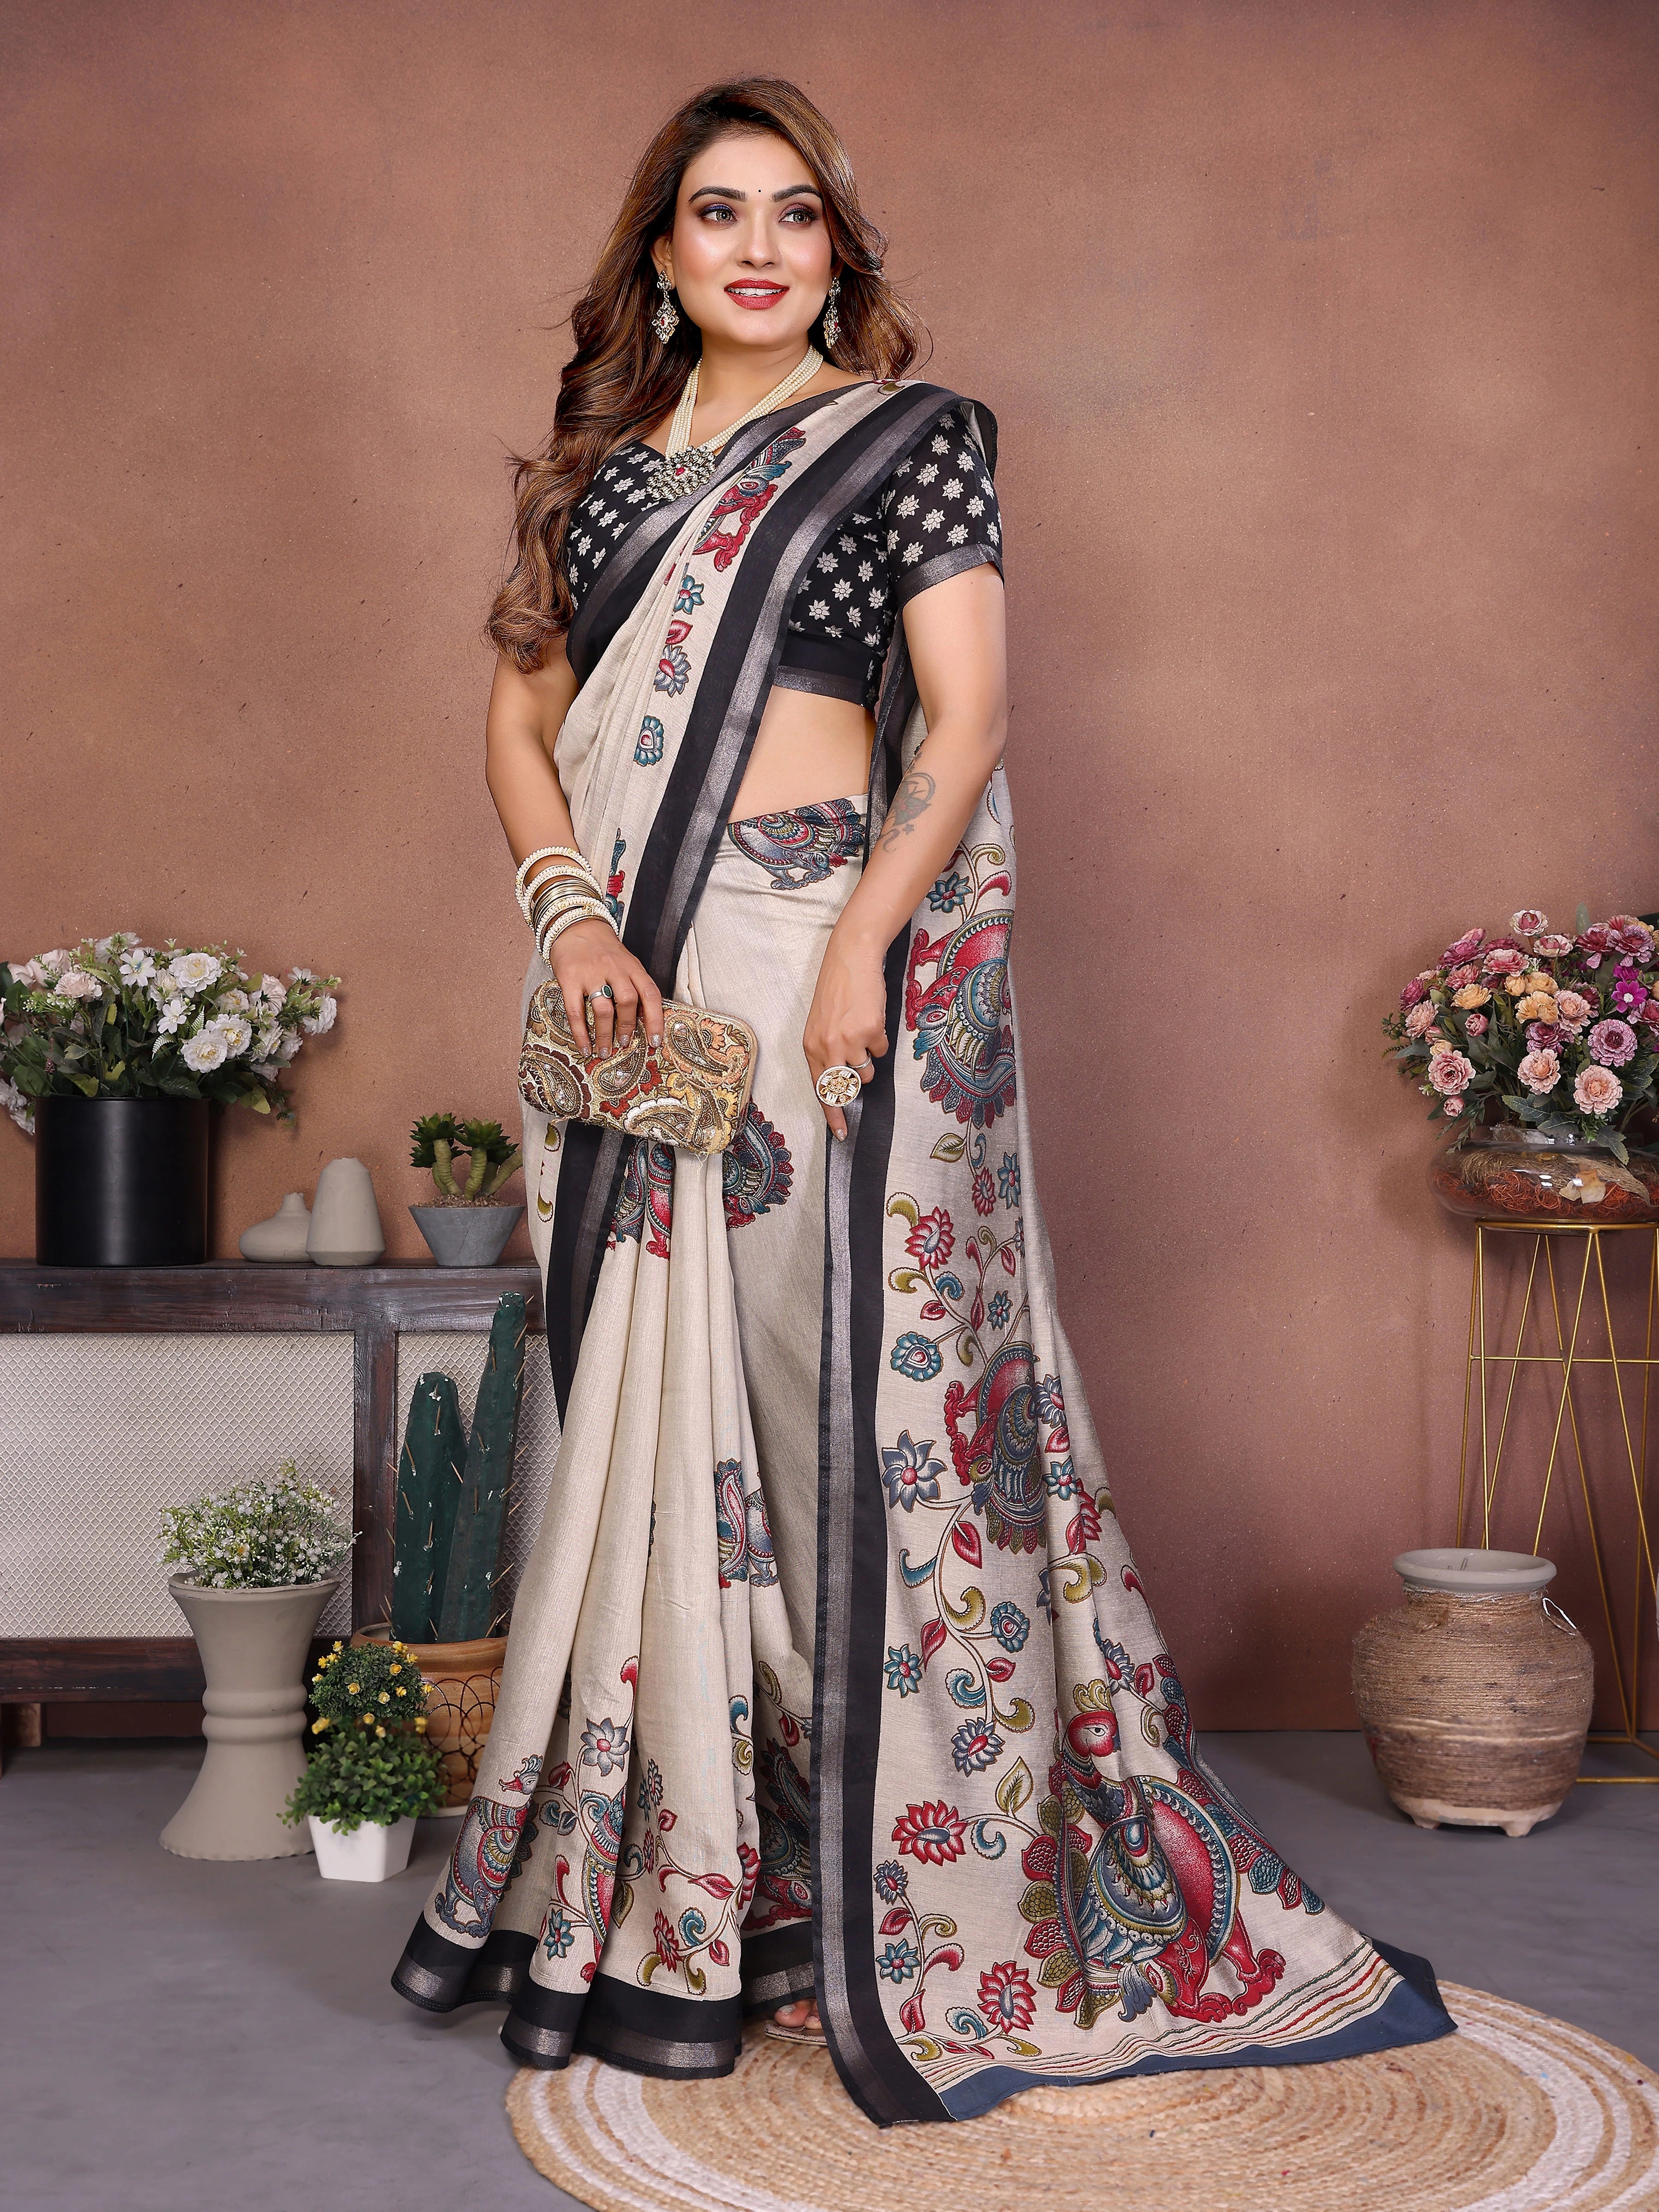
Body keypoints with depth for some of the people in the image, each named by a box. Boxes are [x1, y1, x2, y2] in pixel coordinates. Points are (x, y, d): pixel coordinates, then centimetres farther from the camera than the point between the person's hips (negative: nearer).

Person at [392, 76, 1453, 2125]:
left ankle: (856, 1894, 9)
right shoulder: (603, 458, 17)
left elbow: (964, 722, -5)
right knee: (633, 1394, 6)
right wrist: (572, 910, -5)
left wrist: (862, 951, -18)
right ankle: (629, 1897, 19)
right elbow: (521, 712, 13)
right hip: (619, 979, 5)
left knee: (819, 1388, -4)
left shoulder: (914, 437, 4)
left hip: (811, 957, -4)